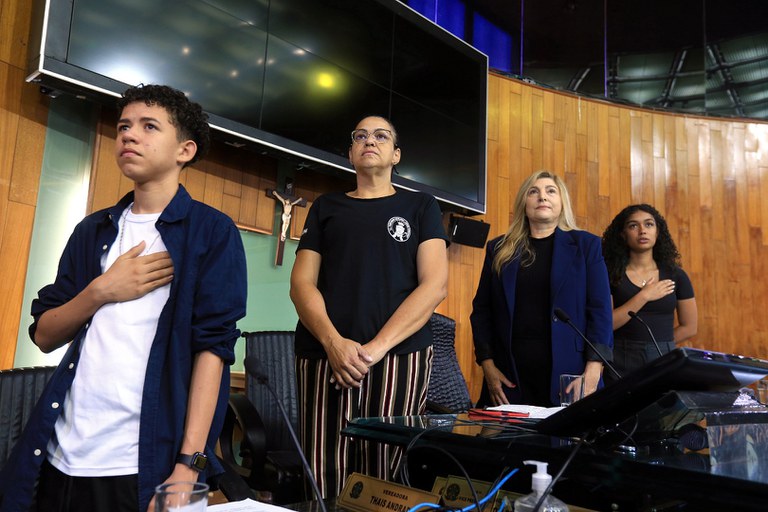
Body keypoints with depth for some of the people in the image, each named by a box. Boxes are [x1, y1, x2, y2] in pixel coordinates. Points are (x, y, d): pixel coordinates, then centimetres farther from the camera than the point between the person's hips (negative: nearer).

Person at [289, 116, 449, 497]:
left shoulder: (420, 206, 13)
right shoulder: (326, 206, 17)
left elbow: (434, 284, 1)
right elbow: (301, 283, 7)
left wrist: (377, 347, -12)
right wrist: (333, 343, -12)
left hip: (399, 355, -1)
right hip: (324, 355, 2)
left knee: (386, 480, -2)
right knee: (323, 481, 0)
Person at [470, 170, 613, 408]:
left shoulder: (586, 245, 6)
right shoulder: (499, 249, 9)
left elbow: (600, 310, 0)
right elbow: (481, 310, 8)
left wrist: (592, 374, -10)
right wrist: (488, 366, -2)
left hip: (567, 374, -1)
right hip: (509, 378, 1)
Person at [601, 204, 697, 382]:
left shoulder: (675, 275, 4)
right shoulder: (610, 274, -3)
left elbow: (689, 327, 11)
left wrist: (660, 344, 4)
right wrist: (643, 296, -14)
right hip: (620, 366, -2)